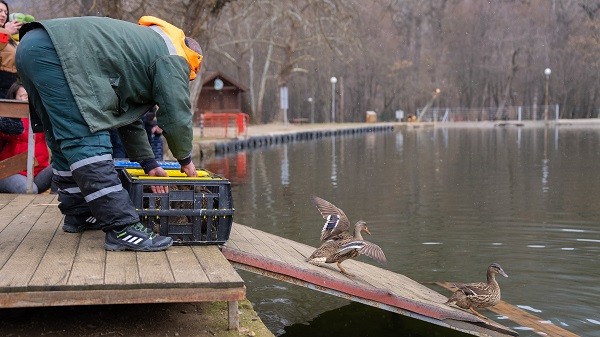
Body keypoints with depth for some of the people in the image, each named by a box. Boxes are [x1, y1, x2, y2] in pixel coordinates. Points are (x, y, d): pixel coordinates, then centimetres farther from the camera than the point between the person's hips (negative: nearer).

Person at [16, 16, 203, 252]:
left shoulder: (146, 46, 32)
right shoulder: (172, 57, 6)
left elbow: (127, 114, 33)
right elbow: (177, 115, 3)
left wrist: (149, 163, 32)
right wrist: (185, 159, 20)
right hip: (56, 52, -10)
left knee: (65, 144, 18)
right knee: (87, 142, -13)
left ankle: (78, 214, 27)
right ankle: (121, 228, -14)